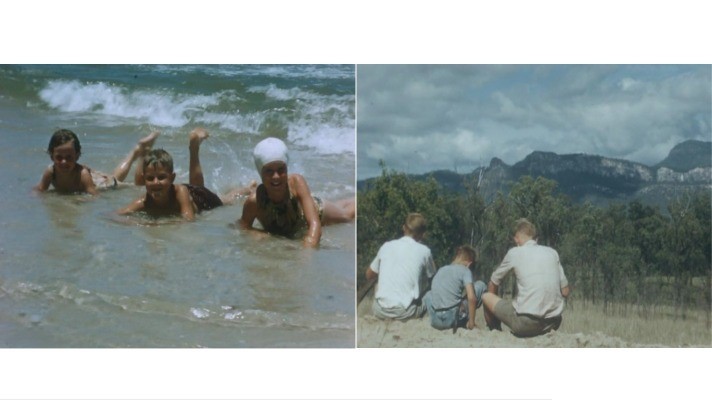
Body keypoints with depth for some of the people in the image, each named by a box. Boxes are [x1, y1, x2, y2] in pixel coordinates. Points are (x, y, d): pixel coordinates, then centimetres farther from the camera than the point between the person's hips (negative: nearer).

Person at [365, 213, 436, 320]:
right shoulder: (423, 251, -1)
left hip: (381, 311, 3)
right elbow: (431, 275, 19)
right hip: (406, 313, -3)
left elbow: (369, 275, 20)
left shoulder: (386, 246, 6)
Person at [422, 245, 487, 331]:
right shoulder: (465, 270, 4)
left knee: (428, 295, 40)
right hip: (452, 320, -5)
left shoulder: (440, 270, 21)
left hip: (435, 322, 5)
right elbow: (471, 298, -9)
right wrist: (471, 323, -3)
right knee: (480, 285, 12)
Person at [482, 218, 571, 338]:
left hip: (526, 324, -5)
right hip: (553, 324, 5)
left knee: (486, 296, 15)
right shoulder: (552, 252, 10)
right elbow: (565, 292, 10)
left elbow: (493, 284, 13)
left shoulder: (514, 253, 1)